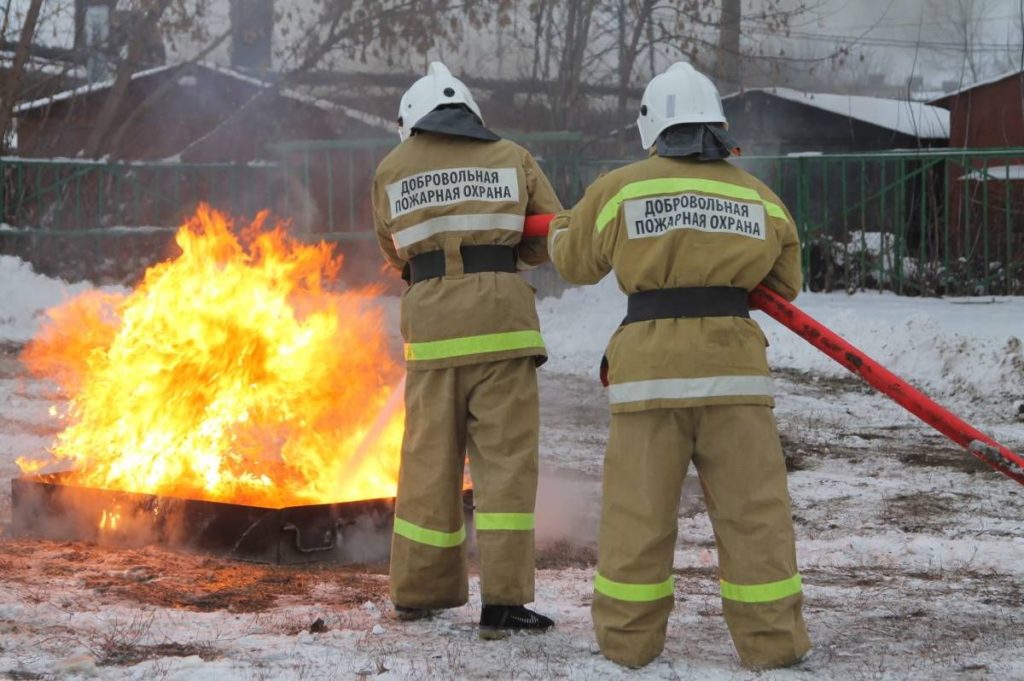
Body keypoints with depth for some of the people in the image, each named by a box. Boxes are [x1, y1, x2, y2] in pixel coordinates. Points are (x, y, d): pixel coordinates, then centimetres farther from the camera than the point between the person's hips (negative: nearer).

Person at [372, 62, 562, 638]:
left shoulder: (393, 169, 10)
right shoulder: (513, 158, 9)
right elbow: (551, 242, 12)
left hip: (431, 322, 2)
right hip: (501, 315, -2)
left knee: (430, 458, 13)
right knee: (506, 457, -1)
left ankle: (420, 590, 23)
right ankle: (502, 600, -6)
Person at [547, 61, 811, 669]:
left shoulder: (619, 190, 4)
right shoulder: (759, 196, 10)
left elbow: (573, 259, 19)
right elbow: (786, 285, 20)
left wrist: (564, 224, 41)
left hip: (649, 362, 0)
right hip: (732, 362, 1)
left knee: (638, 508, 7)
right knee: (753, 508, 4)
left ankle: (629, 638, 13)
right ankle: (772, 640, 6)